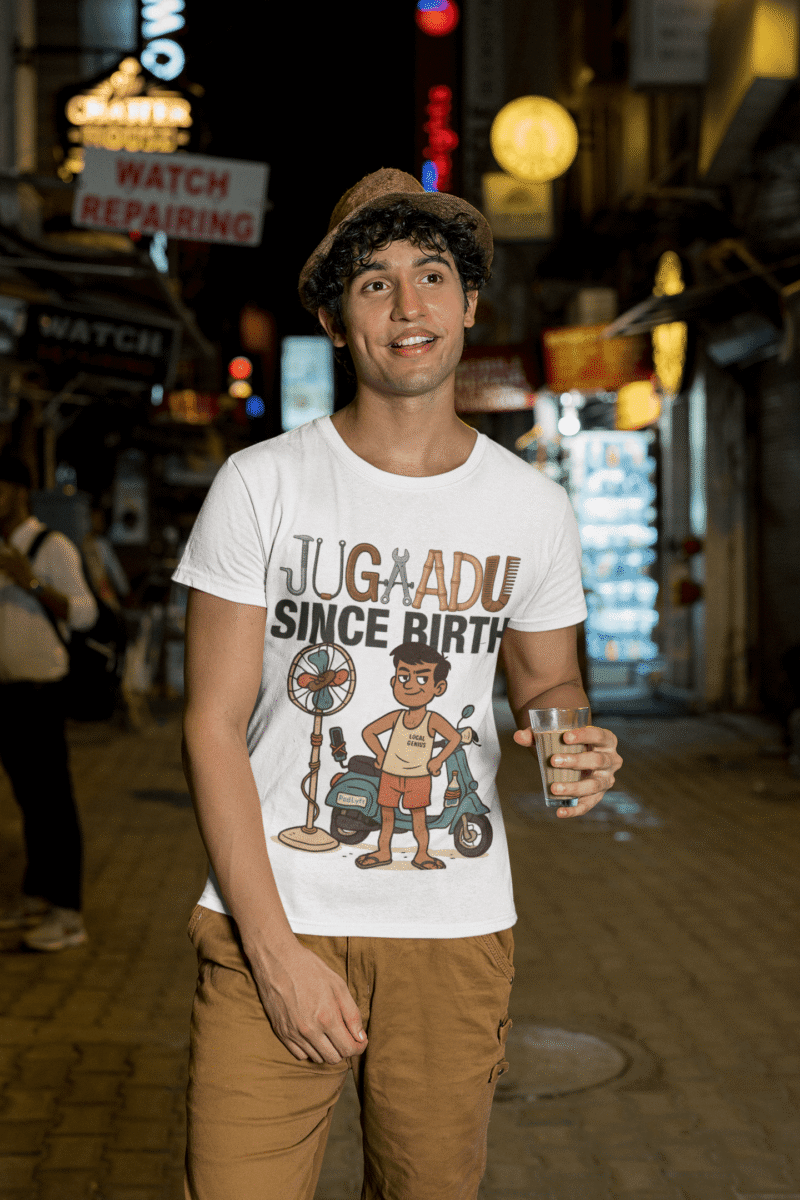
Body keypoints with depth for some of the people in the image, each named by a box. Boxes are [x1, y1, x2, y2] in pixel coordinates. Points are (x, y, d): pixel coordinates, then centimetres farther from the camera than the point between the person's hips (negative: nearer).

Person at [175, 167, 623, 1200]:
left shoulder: (530, 506, 4)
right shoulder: (261, 485, -4)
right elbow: (214, 722, -6)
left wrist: (573, 739, -9)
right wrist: (276, 949, -13)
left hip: (457, 930, 2)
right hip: (272, 922, -2)